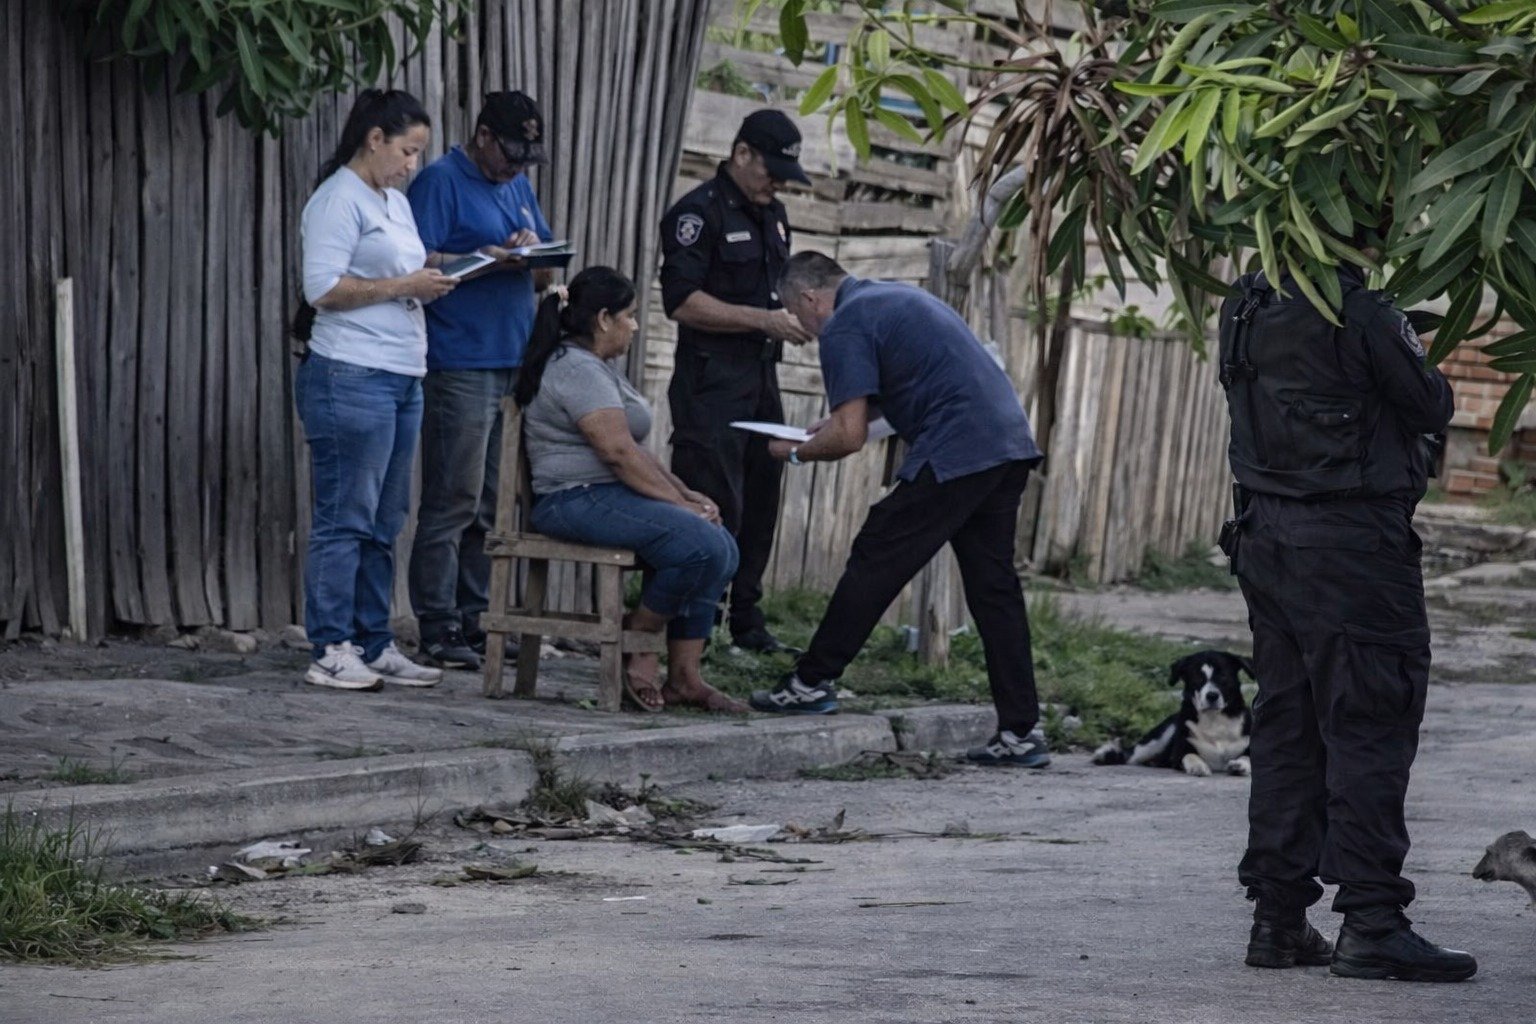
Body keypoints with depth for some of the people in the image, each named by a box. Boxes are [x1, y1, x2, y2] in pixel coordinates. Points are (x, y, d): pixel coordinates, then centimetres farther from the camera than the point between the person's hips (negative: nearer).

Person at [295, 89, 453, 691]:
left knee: (383, 523, 11)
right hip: (352, 378, -10)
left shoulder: (396, 203, 21)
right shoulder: (338, 200, -8)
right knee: (345, 520, -8)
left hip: (401, 379, 10)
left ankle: (374, 646, 16)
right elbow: (323, 288, -17)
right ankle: (331, 651, -6)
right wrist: (402, 287, -15)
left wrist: (430, 284, 6)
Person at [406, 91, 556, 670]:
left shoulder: (518, 187, 20)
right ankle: (438, 628, -7)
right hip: (461, 366, -8)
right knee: (453, 501, -9)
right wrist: (486, 260, -18)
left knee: (494, 504, 9)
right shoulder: (441, 183, -4)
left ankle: (474, 618, 14)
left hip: (515, 364, 8)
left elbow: (543, 277, 23)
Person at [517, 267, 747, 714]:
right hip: (580, 501, -11)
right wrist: (680, 504, -15)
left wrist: (686, 493, 9)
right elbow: (618, 452, -20)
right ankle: (636, 647, -9)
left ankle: (684, 677, -8)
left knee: (722, 549, -4)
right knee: (701, 544, -25)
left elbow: (634, 450, 22)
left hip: (609, 497, 11)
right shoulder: (577, 370, -13)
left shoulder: (596, 369, 22)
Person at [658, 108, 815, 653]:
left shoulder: (772, 215, 17)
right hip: (712, 378, -8)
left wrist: (798, 315, 7)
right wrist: (765, 320, -21)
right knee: (715, 506, -12)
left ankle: (746, 620, 19)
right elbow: (682, 301, -19)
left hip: (761, 378, 9)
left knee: (760, 500, 11)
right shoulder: (699, 213, -10)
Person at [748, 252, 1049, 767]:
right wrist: (830, 427, 37)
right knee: (994, 587, 9)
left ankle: (813, 683, 10)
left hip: (956, 454, -9)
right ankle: (1021, 731, 6)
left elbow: (850, 436, -10)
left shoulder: (844, 328, -3)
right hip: (1011, 443, 9)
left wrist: (796, 452, 10)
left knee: (876, 564, 2)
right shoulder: (899, 296, 26)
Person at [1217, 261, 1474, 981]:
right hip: (1352, 543, -8)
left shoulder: (1244, 311, 5)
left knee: (1286, 725, 13)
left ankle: (1277, 916, 15)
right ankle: (1370, 922, -4)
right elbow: (1431, 408, -9)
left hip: (1265, 535, 8)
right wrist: (1424, 374, 10)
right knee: (1369, 729, -3)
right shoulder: (1357, 316, -18)